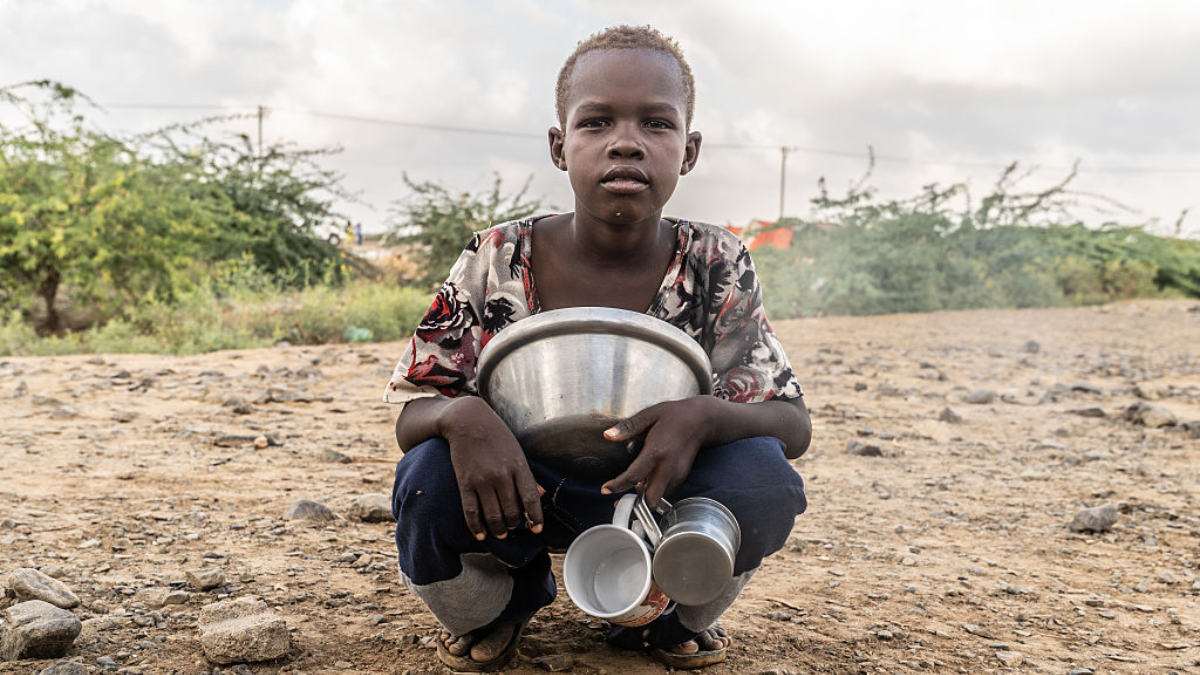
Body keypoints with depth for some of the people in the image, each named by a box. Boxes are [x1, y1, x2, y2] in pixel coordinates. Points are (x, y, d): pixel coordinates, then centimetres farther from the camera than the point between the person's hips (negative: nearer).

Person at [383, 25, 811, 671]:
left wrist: (707, 414, -36)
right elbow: (410, 412, -10)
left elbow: (794, 423, -13)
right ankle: (494, 606, 9)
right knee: (428, 482, -31)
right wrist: (461, 416, -36)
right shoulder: (497, 261, -14)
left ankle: (667, 613, 9)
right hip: (519, 492, 0)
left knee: (761, 478, -28)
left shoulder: (716, 267, -12)